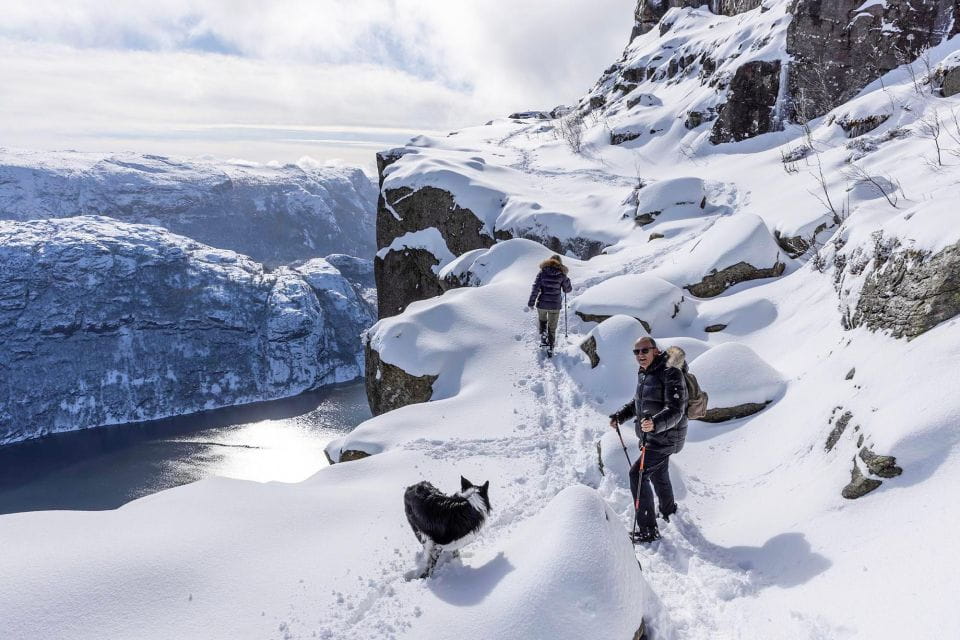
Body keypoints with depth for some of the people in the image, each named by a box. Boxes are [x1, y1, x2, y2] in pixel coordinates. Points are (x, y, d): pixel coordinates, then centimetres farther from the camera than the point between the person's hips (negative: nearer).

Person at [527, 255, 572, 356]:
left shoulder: (542, 273, -3)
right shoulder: (561, 275, -3)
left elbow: (535, 288, -9)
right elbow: (568, 290, 6)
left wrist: (531, 302, -6)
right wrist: (566, 280, 24)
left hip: (542, 304, 0)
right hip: (555, 305, 0)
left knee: (542, 321, 28)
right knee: (552, 328, 13)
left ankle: (543, 336, 8)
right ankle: (550, 348, 11)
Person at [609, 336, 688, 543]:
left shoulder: (670, 374, -21)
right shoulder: (643, 373, 6)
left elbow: (675, 411, -29)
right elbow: (638, 402, 22)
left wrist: (655, 423, -46)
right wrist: (620, 416, 10)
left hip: (665, 438, -9)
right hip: (651, 436, 9)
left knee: (637, 474, -14)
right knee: (659, 475, 25)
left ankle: (648, 530, -7)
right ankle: (669, 511, 51)